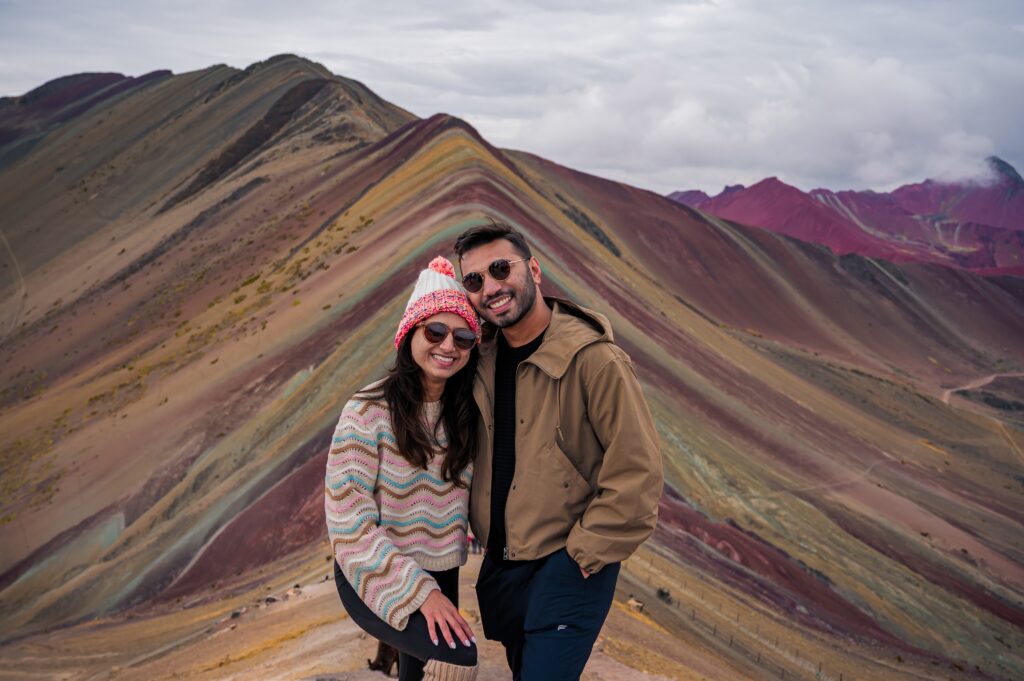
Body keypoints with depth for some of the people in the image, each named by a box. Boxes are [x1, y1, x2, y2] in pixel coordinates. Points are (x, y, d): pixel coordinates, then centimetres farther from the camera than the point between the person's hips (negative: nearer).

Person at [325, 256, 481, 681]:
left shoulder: (466, 414, 0)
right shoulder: (369, 412, -17)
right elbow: (349, 520, -19)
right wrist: (419, 590, -24)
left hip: (442, 576, 6)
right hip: (377, 579, -6)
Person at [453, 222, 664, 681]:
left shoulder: (594, 359, -20)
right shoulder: (482, 358, 1)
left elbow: (637, 474, -20)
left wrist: (585, 552, -15)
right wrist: (475, 523, 8)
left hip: (569, 566, -7)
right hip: (500, 564, 7)